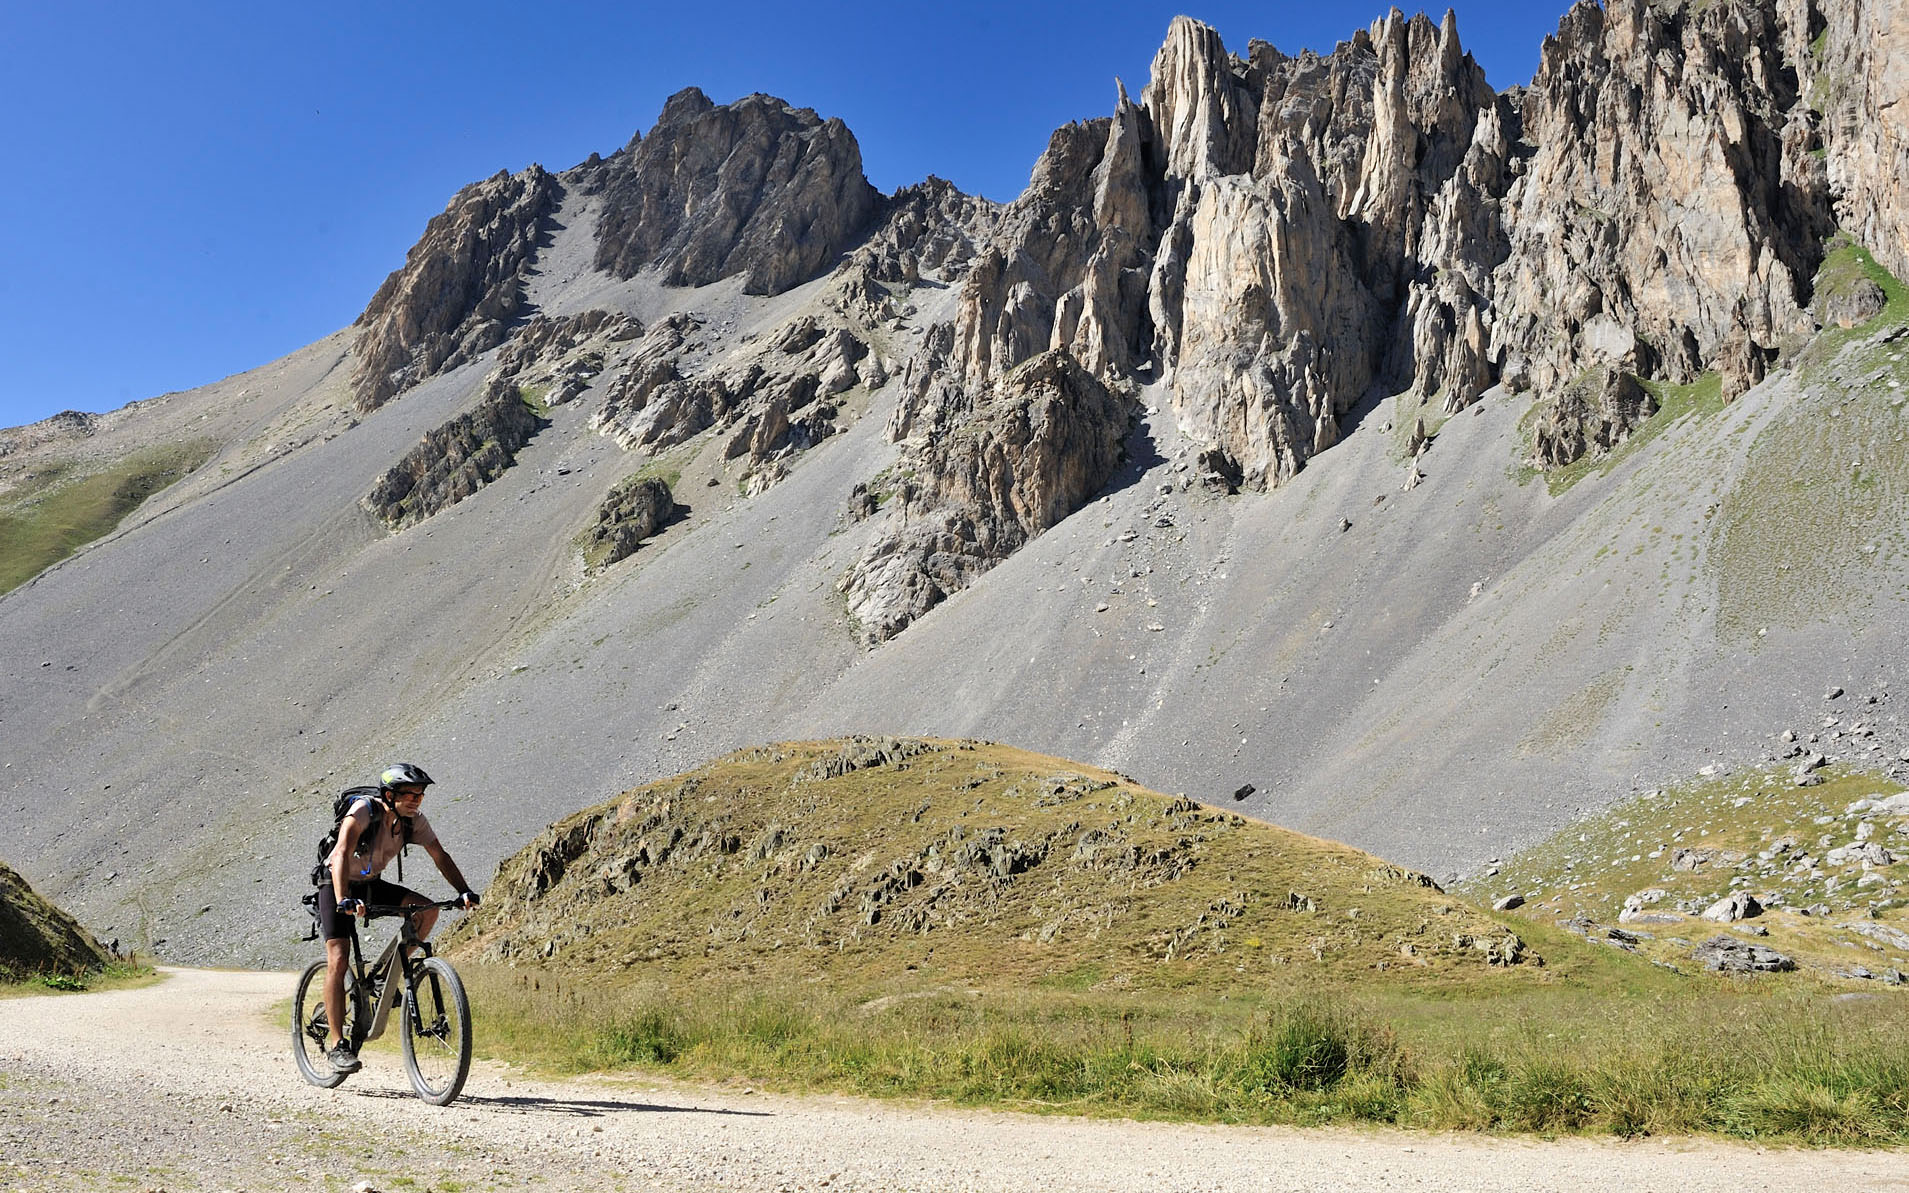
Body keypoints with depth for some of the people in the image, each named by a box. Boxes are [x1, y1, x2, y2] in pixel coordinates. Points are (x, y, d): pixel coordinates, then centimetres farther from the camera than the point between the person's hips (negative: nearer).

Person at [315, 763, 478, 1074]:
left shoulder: (414, 821, -12)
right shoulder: (364, 809, -28)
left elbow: (441, 856, -9)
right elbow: (342, 854, -40)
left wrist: (464, 891, -24)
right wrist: (343, 901, -53)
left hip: (372, 885, 5)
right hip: (337, 886, -5)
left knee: (428, 910, -16)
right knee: (338, 961, -17)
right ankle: (337, 1044, -11)